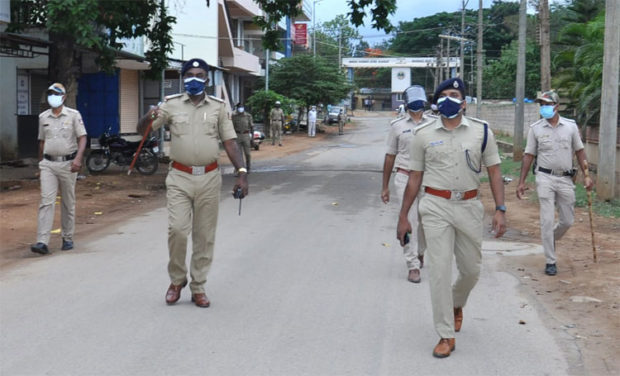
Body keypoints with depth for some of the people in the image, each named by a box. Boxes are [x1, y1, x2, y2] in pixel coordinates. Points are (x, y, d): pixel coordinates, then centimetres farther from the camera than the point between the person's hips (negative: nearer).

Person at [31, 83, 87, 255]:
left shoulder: (73, 115, 0)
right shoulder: (43, 117, 10)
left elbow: (82, 138, -6)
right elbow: (42, 142, 18)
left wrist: (78, 158, -20)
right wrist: (40, 164, 19)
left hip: (68, 163, -2)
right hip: (48, 164, 2)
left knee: (68, 203, 8)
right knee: (46, 201, -9)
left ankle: (67, 238, 20)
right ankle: (42, 242, -16)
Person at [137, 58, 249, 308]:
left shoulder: (218, 107, 6)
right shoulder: (171, 104, 4)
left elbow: (230, 142, 4)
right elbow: (142, 130, 2)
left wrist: (242, 173, -9)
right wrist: (148, 118, -23)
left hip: (209, 178, 1)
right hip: (180, 177, -1)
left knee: (205, 236, 5)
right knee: (177, 229, -10)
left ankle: (198, 287, 16)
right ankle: (177, 280, 13)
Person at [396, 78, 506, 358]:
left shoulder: (481, 131, 3)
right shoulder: (424, 134, 2)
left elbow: (494, 172, 3)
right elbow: (415, 177, 6)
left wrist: (500, 210, -7)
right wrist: (403, 216, 6)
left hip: (469, 207, 2)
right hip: (436, 208, -1)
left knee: (471, 269, 11)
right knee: (439, 270, -5)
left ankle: (456, 305, 44)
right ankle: (446, 336, 3)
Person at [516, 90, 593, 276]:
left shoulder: (571, 126, 2)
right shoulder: (535, 128, -1)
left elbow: (579, 151, 9)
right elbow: (528, 155, 3)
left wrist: (586, 175, 2)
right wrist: (521, 182, -1)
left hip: (566, 179, 2)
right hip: (545, 178, -2)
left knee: (567, 220, 7)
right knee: (547, 220, -6)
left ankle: (550, 239, 36)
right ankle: (550, 261, 2)